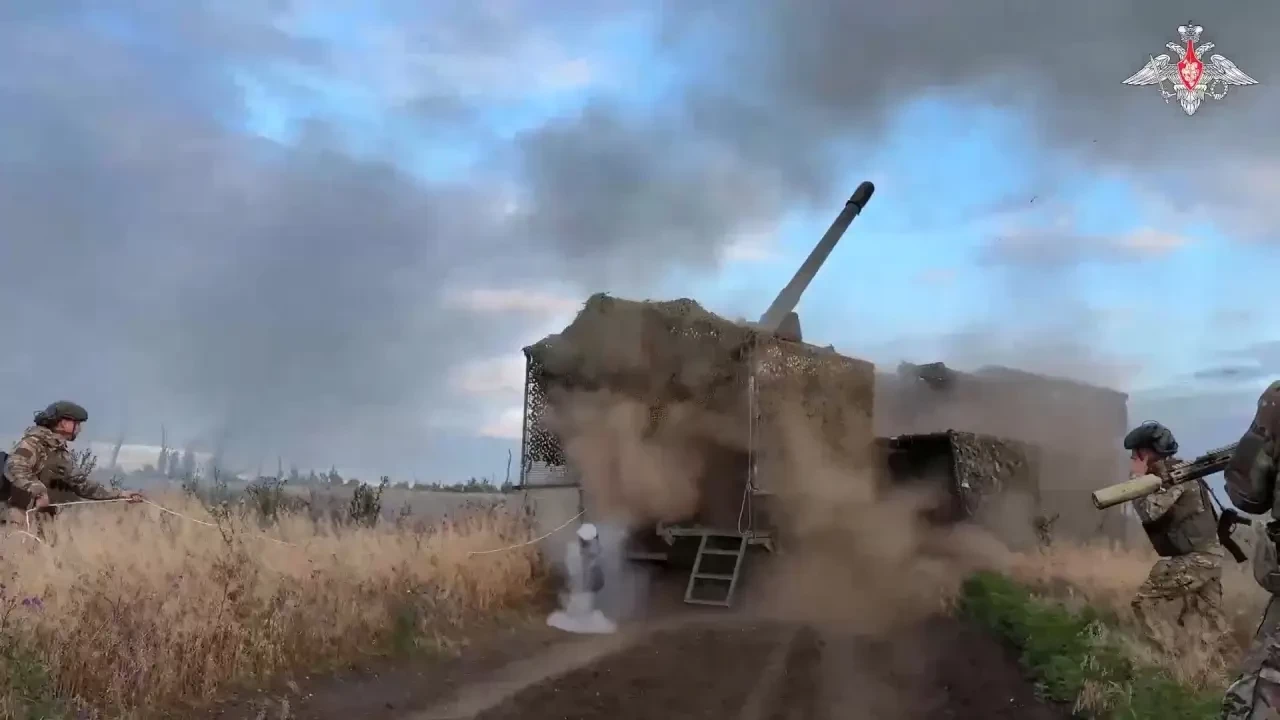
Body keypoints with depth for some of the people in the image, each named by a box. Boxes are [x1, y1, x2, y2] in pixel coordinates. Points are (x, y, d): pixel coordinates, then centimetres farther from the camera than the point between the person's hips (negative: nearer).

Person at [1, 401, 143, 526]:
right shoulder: (33, 442, -12)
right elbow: (13, 468, -28)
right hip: (16, 515, -8)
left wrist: (120, 494, 11)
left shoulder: (63, 454, 14)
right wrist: (39, 490, -40)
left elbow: (83, 485, 17)